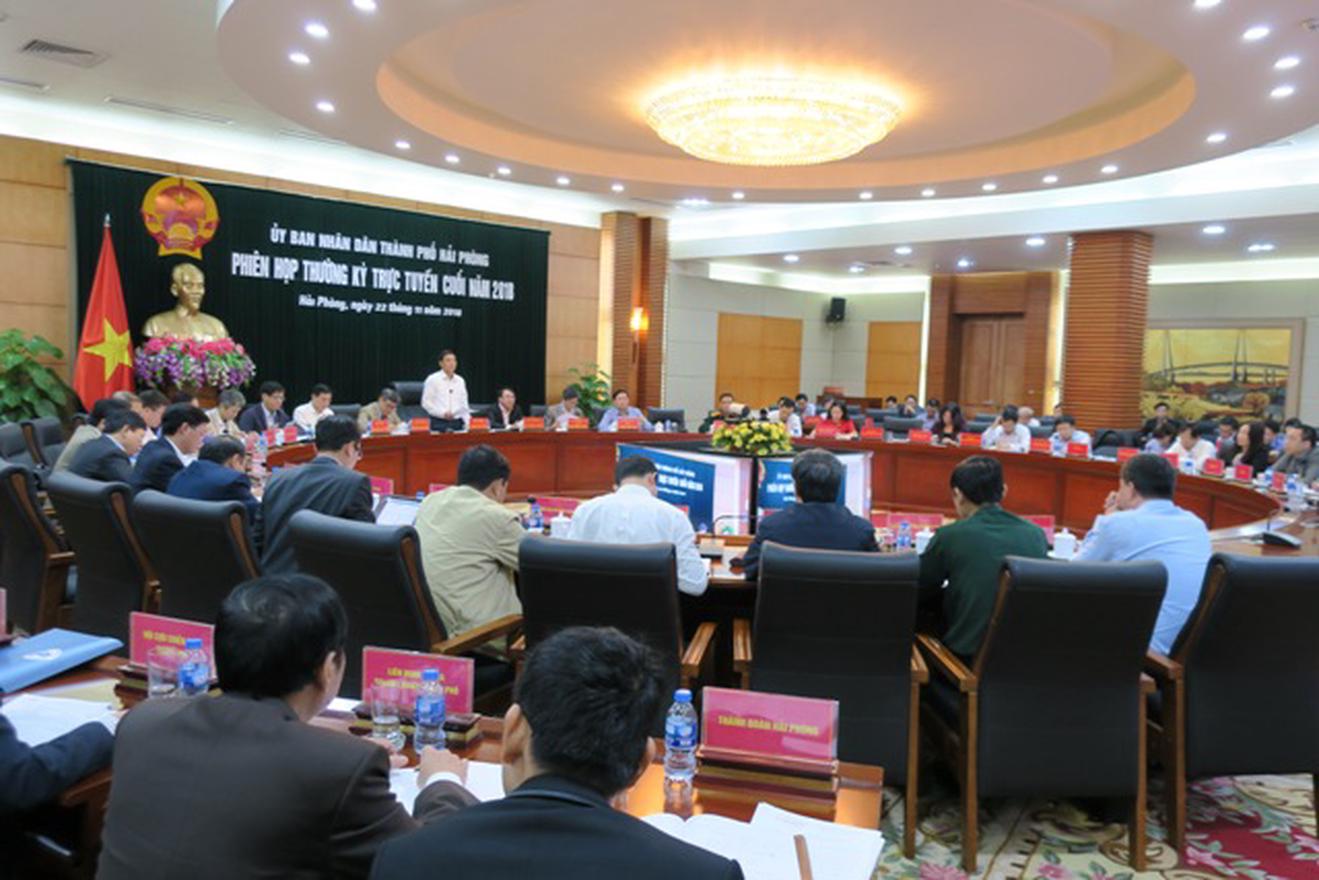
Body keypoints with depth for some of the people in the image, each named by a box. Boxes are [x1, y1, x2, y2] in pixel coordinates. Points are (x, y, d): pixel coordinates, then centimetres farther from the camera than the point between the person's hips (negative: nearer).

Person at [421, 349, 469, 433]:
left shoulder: (460, 381, 12)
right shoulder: (432, 379, -2)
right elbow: (426, 402, -5)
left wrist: (466, 422, 5)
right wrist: (443, 413, -16)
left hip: (457, 423, 4)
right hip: (439, 423, -4)